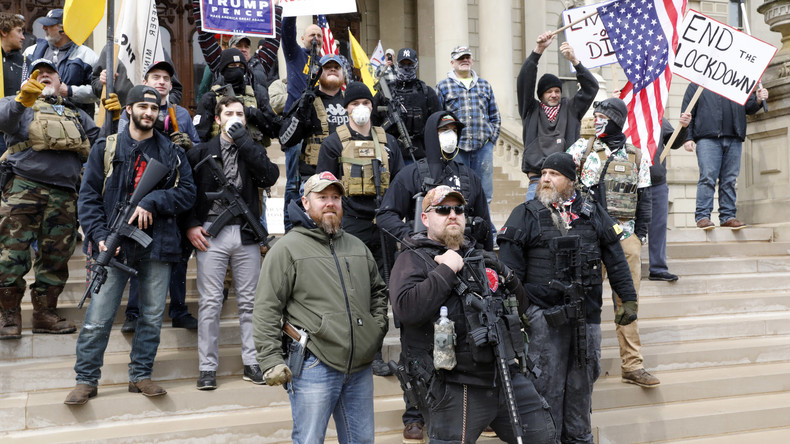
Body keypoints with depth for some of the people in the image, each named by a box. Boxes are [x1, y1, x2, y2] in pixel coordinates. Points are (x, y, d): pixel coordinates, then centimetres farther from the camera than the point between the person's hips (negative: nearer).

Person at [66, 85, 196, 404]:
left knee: (152, 315, 7)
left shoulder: (172, 153, 10)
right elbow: (88, 196, 2)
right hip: (115, 243, -2)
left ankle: (141, 376, 20)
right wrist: (99, 235, -10)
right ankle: (86, 380, 10)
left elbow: (187, 193, 2)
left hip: (157, 244, 2)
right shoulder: (106, 149, 6)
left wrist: (152, 202, -13)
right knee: (98, 318, -3)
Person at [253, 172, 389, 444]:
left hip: (361, 368, 6)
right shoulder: (287, 249, -4)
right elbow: (266, 310, -8)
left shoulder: (357, 247, 15)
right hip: (314, 368, -6)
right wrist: (271, 360, -13)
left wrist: (379, 328, 12)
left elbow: (378, 291, 27)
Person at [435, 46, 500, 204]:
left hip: (483, 146, 3)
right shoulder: (443, 87, 7)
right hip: (456, 148, -2)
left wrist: (492, 138, 6)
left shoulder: (485, 85, 16)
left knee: (484, 195, 3)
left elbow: (495, 117, 18)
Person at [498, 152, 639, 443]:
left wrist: (628, 299, 9)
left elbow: (615, 259, 12)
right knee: (547, 382, 0)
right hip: (544, 314, -3)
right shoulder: (525, 215, 0)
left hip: (587, 315, 3)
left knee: (583, 380, 12)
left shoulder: (594, 213, 9)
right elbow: (510, 268, -3)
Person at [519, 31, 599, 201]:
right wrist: (538, 49, -9)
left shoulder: (571, 109, 15)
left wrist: (574, 60, -8)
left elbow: (591, 87, 6)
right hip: (537, 179, -1)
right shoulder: (531, 111, 12)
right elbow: (524, 81, 1)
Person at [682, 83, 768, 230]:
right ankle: (702, 216, -10)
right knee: (707, 177, -11)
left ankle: (728, 216, 7)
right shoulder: (695, 86, 14)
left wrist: (758, 100, -1)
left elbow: (749, 107, 23)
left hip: (733, 139, 4)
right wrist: (688, 138, -4)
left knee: (730, 179, 2)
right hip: (707, 137, -4)